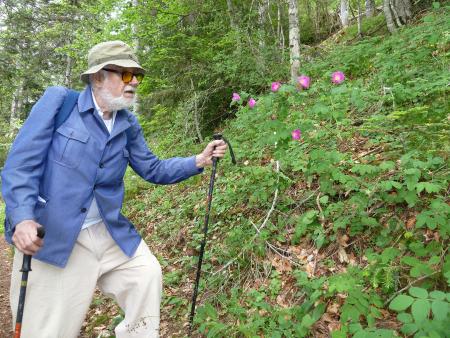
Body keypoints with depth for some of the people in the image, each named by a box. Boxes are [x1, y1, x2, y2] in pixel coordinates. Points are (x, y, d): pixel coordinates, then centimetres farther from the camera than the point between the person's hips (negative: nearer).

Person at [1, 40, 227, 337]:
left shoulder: (128, 125, 6)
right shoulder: (58, 100, -8)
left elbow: (152, 169, 9)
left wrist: (199, 161, -3)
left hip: (110, 232, 5)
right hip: (50, 236, -4)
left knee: (148, 275, 7)